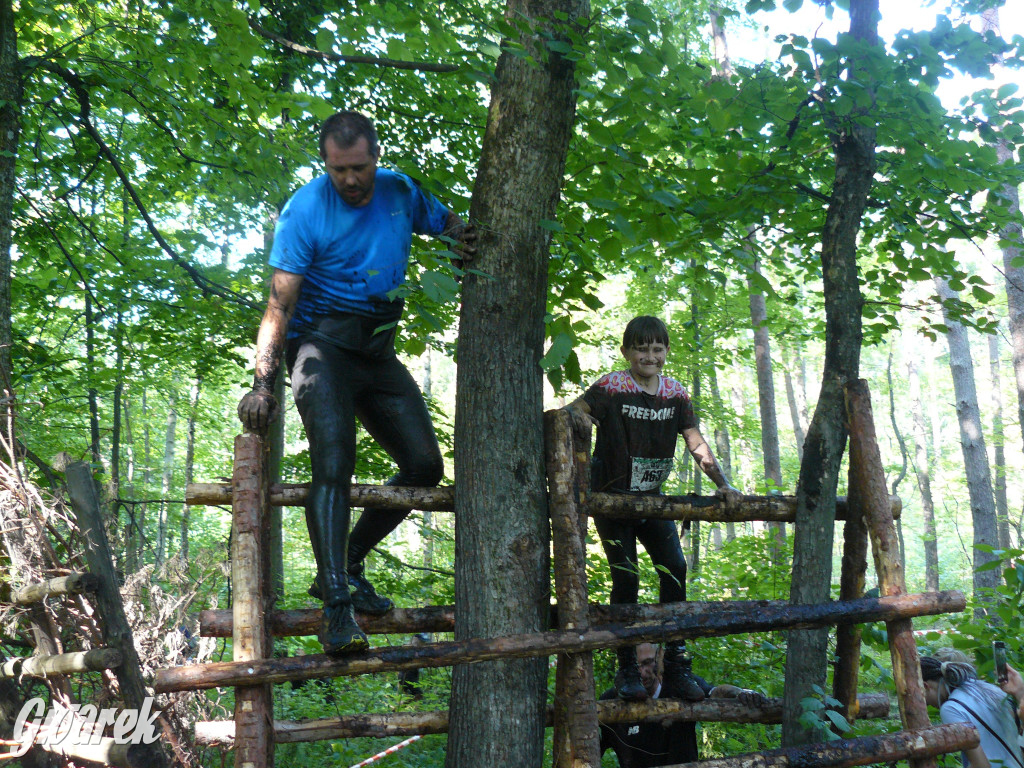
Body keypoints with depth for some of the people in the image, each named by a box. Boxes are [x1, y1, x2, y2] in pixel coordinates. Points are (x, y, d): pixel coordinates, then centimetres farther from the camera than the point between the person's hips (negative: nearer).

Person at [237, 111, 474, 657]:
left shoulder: (400, 191, 5)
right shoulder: (305, 210, -10)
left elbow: (445, 221, 23)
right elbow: (279, 304, -14)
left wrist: (462, 238, -4)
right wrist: (263, 383, -25)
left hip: (378, 352, 6)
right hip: (322, 345, -6)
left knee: (425, 465, 1)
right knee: (333, 464, -24)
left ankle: (346, 564, 13)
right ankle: (337, 603, -25)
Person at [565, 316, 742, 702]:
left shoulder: (675, 394, 0)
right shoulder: (612, 387, -13)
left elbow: (696, 443, 0)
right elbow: (571, 410, -23)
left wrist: (723, 484, -10)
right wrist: (577, 416, -47)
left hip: (652, 497, 4)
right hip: (612, 496, -4)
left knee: (674, 569, -5)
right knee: (626, 579, -7)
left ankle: (676, 663, 7)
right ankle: (627, 670, 6)